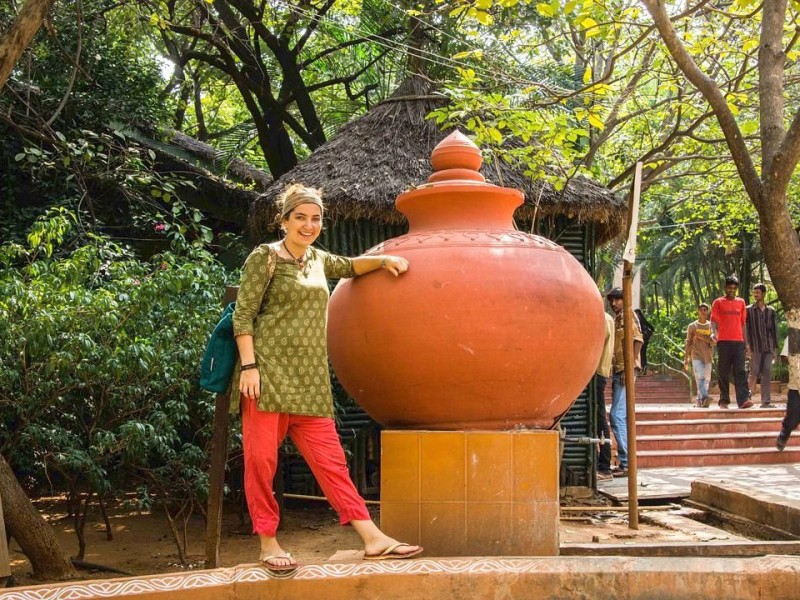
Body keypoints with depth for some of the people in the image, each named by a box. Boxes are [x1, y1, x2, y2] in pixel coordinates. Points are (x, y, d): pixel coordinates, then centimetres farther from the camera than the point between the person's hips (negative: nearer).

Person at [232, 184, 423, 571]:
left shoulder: (317, 259, 18)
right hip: (268, 371, -6)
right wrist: (248, 365, -16)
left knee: (329, 459, 3)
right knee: (261, 458, -3)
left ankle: (372, 539, 1)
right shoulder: (265, 257, -1)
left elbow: (349, 267, 39)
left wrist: (383, 260, 24)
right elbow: (243, 316, -6)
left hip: (310, 380, 6)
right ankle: (268, 543, 9)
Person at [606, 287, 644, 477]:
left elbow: (638, 339, -17)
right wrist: (614, 370, 14)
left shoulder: (628, 315, -6)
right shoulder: (617, 319, 20)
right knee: (622, 417, 11)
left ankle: (626, 463, -13)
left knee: (617, 416, -14)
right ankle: (626, 462, 15)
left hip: (625, 371, -10)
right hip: (617, 371, 10)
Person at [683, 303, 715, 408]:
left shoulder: (711, 326, 11)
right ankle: (704, 397, -33)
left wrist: (700, 336, -12)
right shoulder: (692, 326, 9)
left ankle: (699, 400, 6)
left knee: (706, 379, -1)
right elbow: (688, 343, 8)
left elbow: (713, 341, -2)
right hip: (696, 356, -2)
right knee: (700, 377, -19)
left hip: (708, 356, 2)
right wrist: (686, 359, 4)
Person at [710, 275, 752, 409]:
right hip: (723, 342, -2)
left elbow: (743, 323, 18)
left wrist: (746, 341, 14)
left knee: (740, 371, -7)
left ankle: (743, 399, -15)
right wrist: (713, 332, -23)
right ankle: (724, 401, 7)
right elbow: (714, 320, -3)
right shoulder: (718, 302, 6)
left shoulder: (741, 302, 15)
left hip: (738, 342, 2)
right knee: (723, 373, 1)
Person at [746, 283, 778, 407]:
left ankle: (765, 401, 0)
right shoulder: (749, 310, 5)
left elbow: (774, 330, 13)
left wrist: (775, 348, 8)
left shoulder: (771, 311, 13)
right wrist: (748, 346, -8)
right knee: (754, 373, -5)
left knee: (767, 374, -1)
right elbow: (746, 329, 0)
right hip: (755, 347, -3)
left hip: (768, 347, 3)